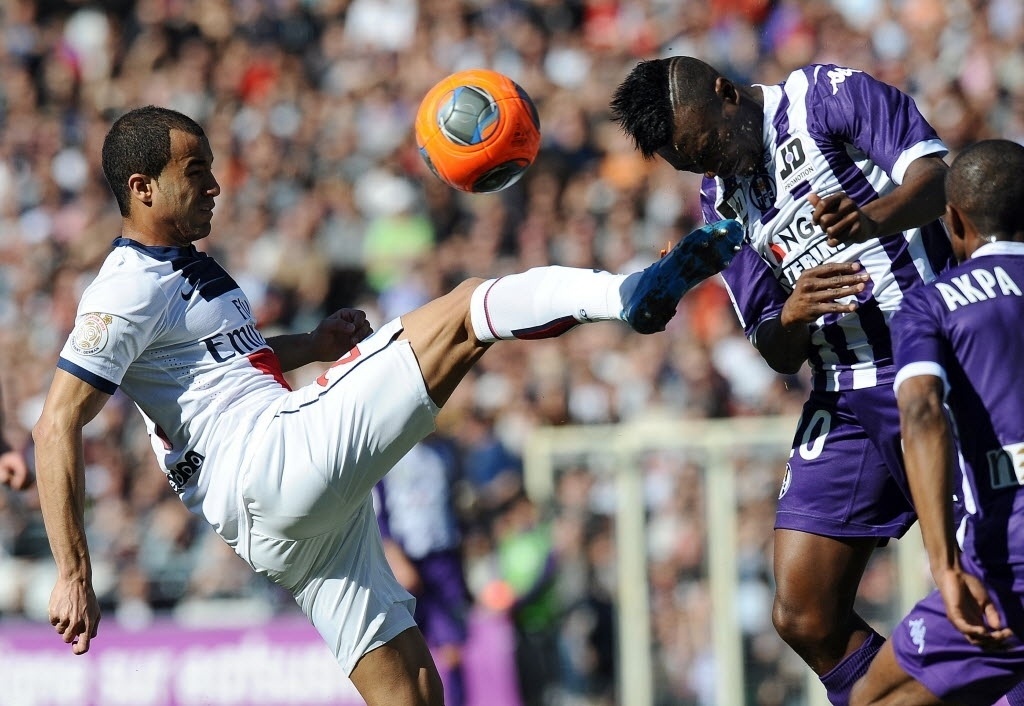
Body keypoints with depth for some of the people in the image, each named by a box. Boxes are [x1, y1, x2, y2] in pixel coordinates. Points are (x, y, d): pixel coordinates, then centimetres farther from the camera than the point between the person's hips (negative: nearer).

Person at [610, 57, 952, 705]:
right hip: (844, 401, 7)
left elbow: (936, 171, -16)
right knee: (804, 618, -2)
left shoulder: (826, 94, -3)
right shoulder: (723, 201, 16)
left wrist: (873, 218, -36)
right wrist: (790, 317, -8)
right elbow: (777, 355, 16)